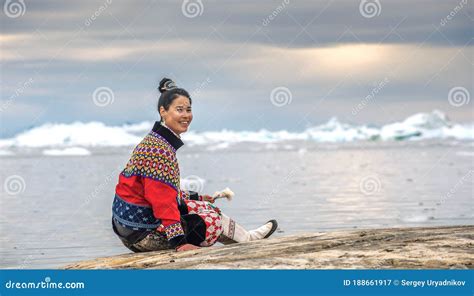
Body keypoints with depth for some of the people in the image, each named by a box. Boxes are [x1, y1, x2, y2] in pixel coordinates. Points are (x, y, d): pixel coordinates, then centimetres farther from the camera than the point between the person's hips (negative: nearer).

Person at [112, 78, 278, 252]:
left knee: (204, 207, 20)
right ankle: (247, 239, 23)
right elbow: (162, 200, -26)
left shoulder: (155, 140, 10)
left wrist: (194, 198, 29)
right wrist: (178, 242, -26)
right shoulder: (159, 149, -22)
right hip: (141, 233, -10)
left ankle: (245, 237, 30)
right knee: (213, 219, 0)